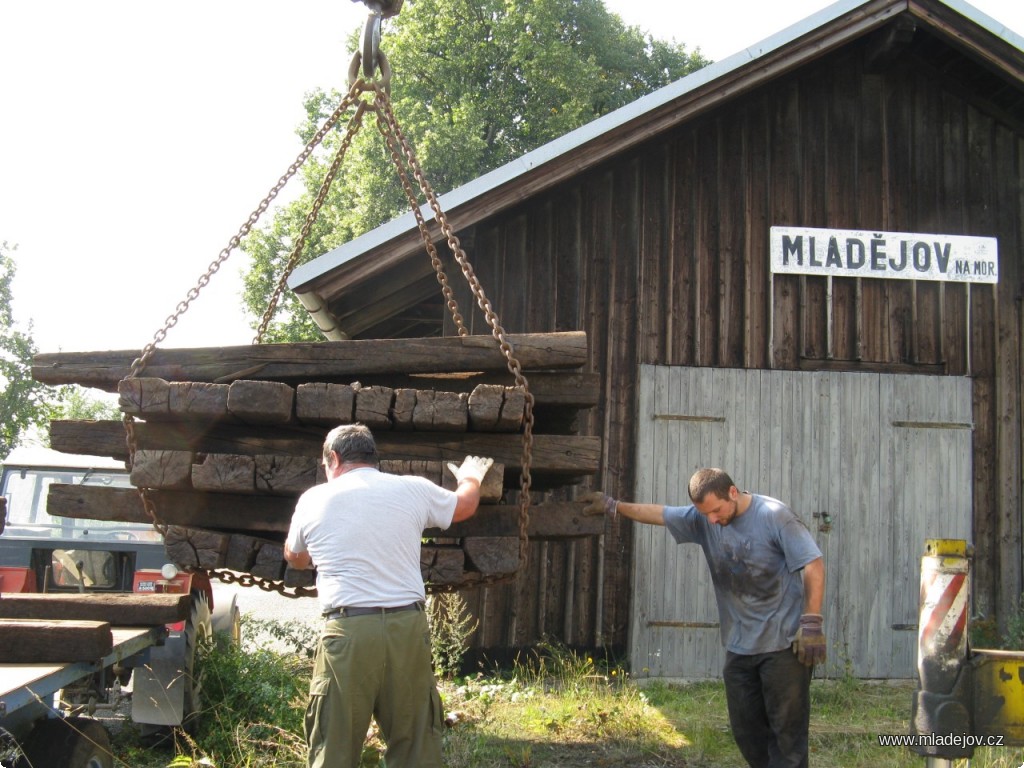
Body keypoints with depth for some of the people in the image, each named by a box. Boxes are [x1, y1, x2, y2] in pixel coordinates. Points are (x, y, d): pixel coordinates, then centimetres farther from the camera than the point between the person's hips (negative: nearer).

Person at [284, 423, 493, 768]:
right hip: (408, 627, 2)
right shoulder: (413, 490, 8)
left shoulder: (313, 499, 6)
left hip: (348, 633, -2)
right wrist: (471, 477, 49)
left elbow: (294, 558, 24)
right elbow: (465, 504, 27)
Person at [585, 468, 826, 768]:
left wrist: (812, 623, -18)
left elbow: (813, 564, -15)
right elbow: (660, 513, 17)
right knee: (746, 729, 11)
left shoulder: (774, 516, -14)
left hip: (784, 642, -6)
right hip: (739, 645, 7)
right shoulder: (702, 518, 4)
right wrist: (614, 506, 19)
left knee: (788, 729, -3)